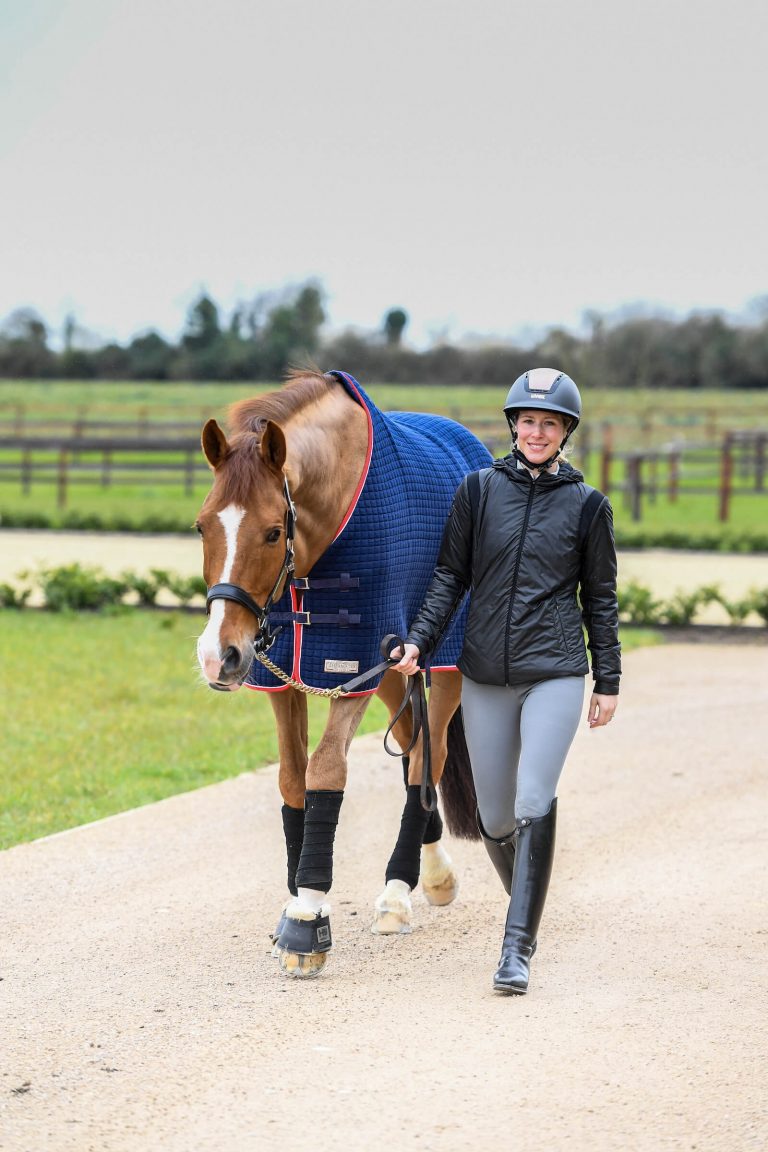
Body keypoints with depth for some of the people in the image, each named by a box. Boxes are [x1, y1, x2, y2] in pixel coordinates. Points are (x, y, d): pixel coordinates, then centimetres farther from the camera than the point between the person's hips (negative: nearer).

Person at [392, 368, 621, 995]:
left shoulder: (588, 505, 2)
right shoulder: (479, 490, 3)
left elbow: (600, 598, 7)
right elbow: (450, 576, 6)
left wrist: (608, 681, 7)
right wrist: (420, 640, -6)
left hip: (556, 673, -2)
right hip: (485, 676, 2)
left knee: (535, 802, -17)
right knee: (495, 817, 8)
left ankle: (517, 947, -14)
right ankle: (527, 903, 38)